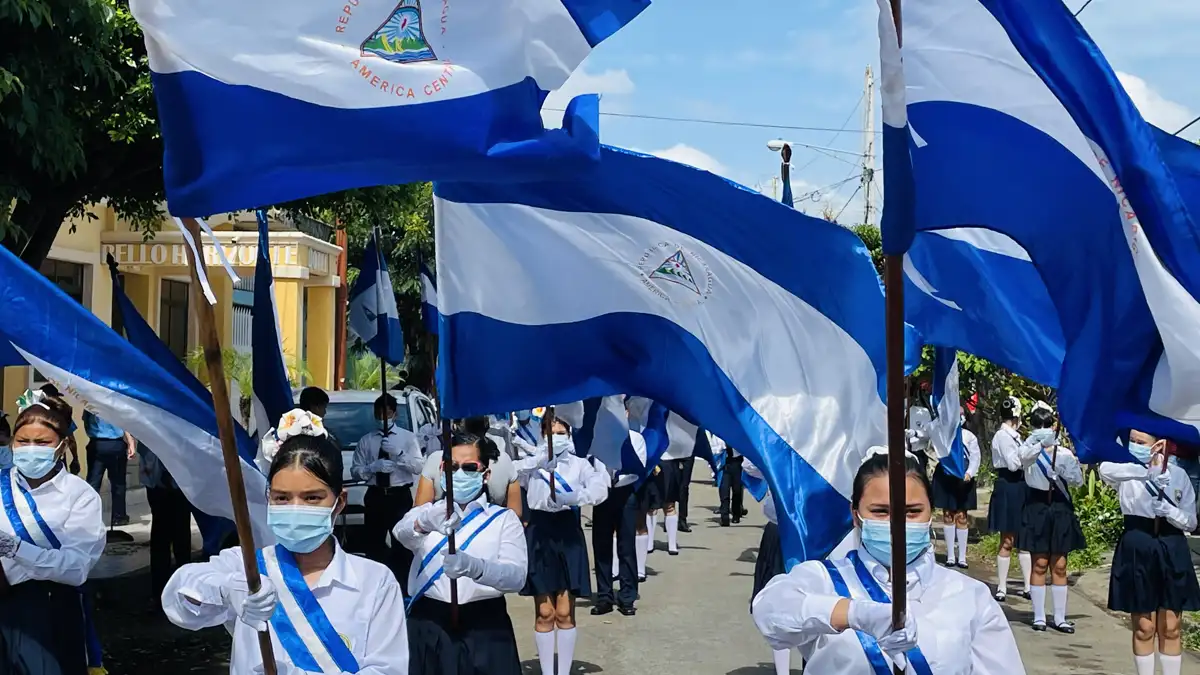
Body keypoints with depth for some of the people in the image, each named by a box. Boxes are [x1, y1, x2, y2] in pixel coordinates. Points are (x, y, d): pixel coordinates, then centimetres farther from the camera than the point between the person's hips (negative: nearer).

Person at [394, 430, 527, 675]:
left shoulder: (504, 518, 7)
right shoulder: (426, 512, 12)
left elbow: (517, 575, -7)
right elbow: (401, 532, -11)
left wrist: (474, 567, -26)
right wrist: (424, 522, -34)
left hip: (485, 629, -1)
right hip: (428, 628, 1)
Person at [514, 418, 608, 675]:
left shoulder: (578, 464, 3)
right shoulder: (533, 464, 5)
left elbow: (601, 488, -13)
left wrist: (574, 497, -31)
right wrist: (539, 461, -34)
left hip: (568, 534, 0)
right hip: (539, 534, 0)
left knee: (565, 613, 2)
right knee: (544, 613, 2)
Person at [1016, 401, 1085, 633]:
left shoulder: (1064, 453, 1)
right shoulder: (1026, 452, -4)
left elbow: (1078, 482, 6)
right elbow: (1026, 454, -30)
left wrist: (1072, 471, -15)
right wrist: (1040, 442, -47)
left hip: (1060, 509, 2)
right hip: (1037, 508, -2)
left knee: (1059, 566, 5)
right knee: (1039, 564, 2)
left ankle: (1060, 618, 11)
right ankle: (1039, 616, 9)